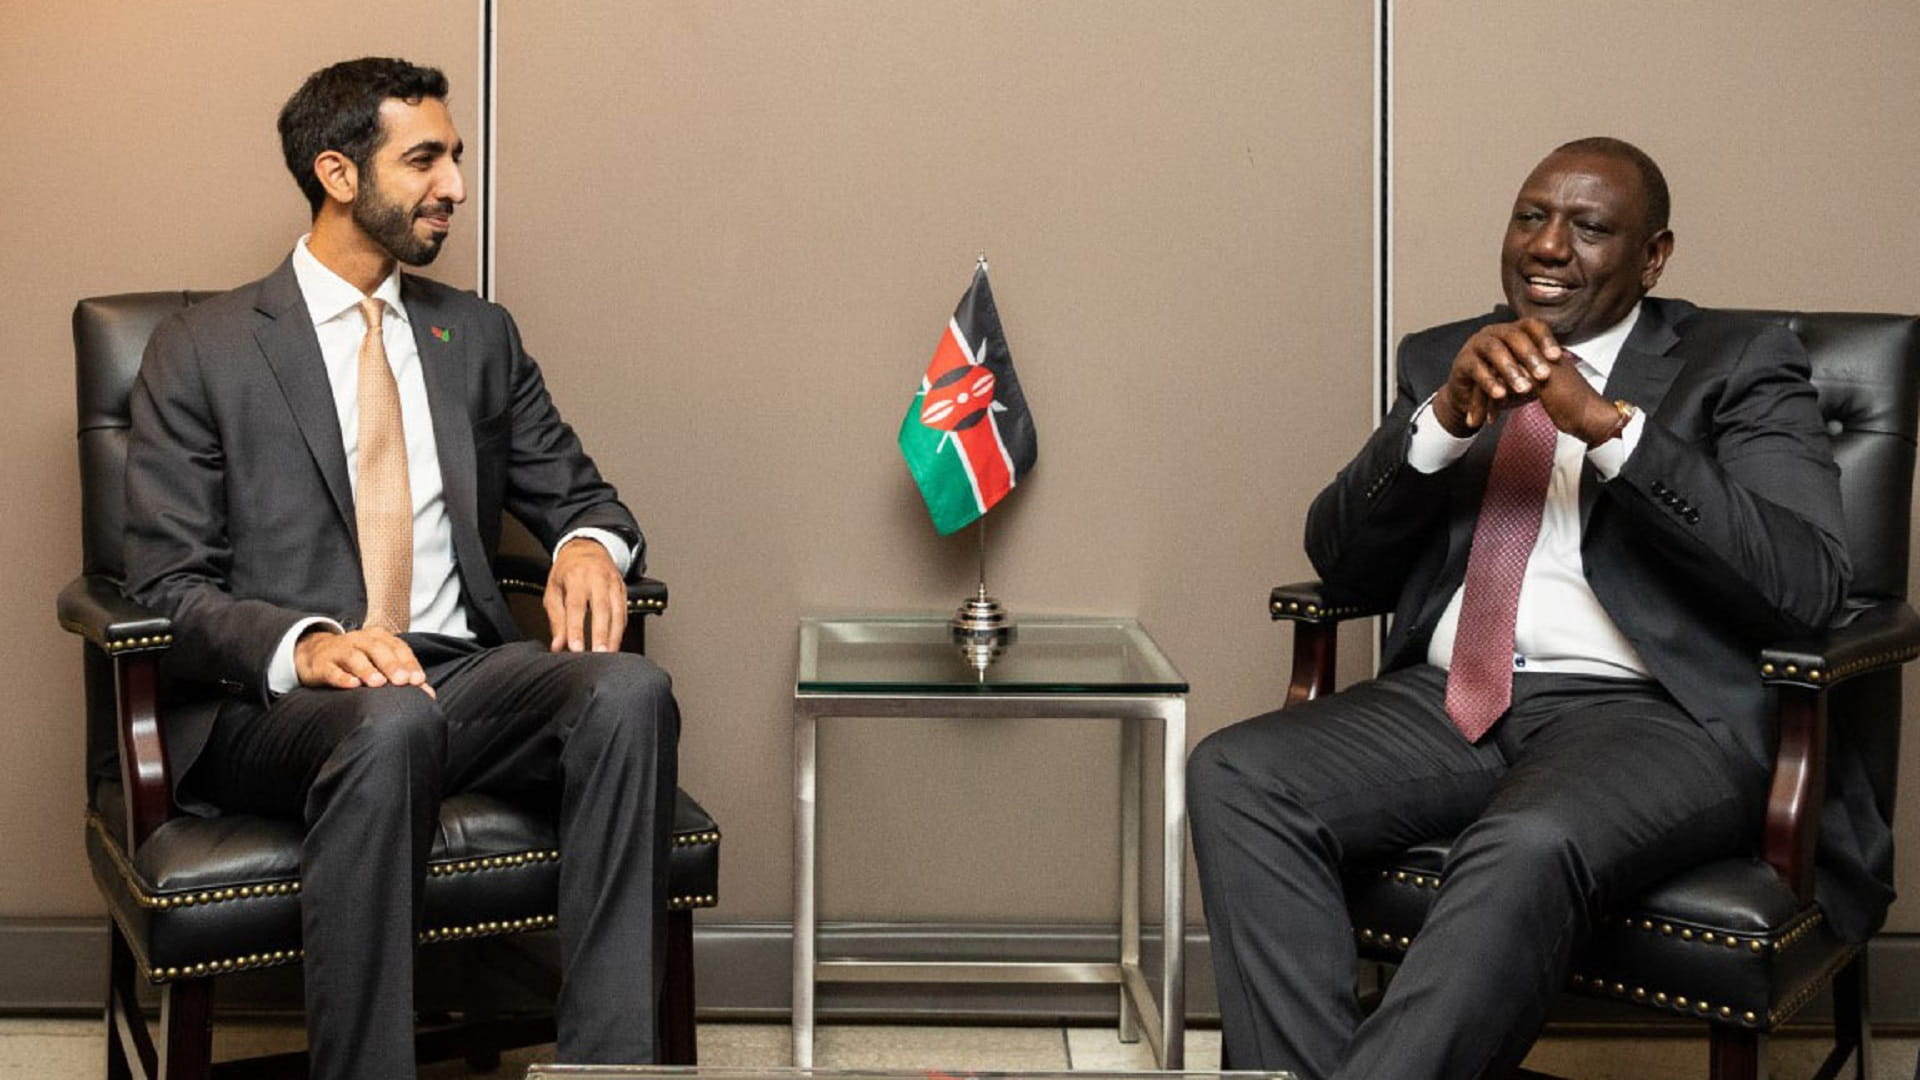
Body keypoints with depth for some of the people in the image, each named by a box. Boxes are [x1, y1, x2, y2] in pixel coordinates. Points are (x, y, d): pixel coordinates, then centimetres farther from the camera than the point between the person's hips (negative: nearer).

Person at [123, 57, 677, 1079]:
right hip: (276, 702, -4)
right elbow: (166, 586, -1)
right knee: (390, 724, -40)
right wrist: (304, 644, -22)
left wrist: (590, 542, -5)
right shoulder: (201, 350, 6)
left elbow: (576, 494, 22)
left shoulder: (479, 336, 20)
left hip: (464, 674, 4)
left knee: (629, 690, -28)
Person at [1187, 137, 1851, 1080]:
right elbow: (1340, 559, 10)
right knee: (1232, 776, -22)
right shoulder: (1442, 358, 20)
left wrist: (1607, 423, -16)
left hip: (1655, 713, -4)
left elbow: (1807, 585, -8)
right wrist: (1447, 417, -8)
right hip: (1450, 702, 5)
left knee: (1527, 849, -37)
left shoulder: (1738, 366, 8)